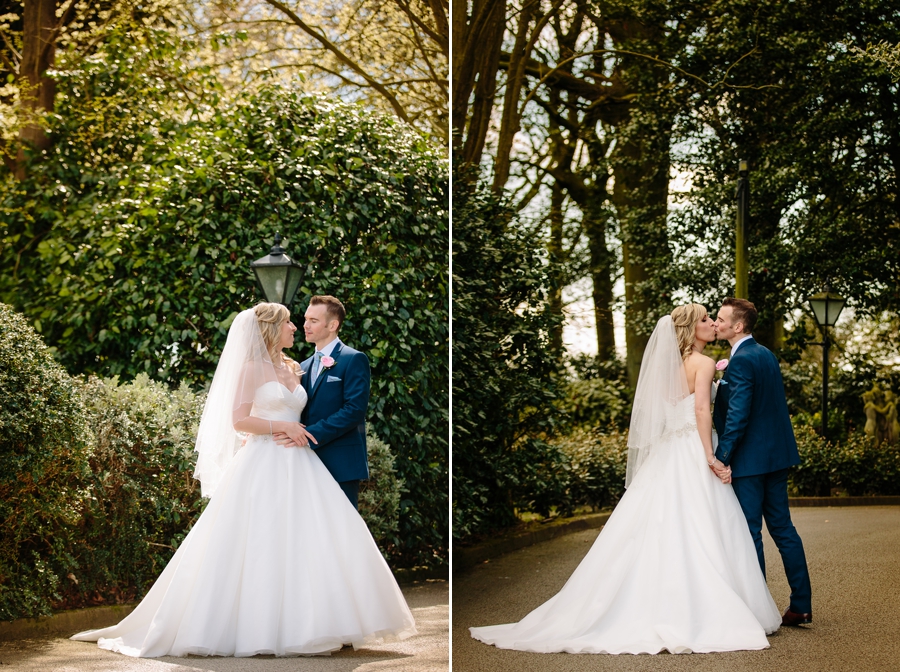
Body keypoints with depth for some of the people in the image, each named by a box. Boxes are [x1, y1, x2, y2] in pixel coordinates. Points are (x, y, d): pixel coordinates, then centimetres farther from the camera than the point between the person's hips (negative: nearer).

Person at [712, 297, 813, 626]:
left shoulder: (740, 362, -17)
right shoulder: (767, 355, 13)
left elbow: (737, 416, -23)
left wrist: (721, 459, -22)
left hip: (750, 460, -9)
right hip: (776, 454, 9)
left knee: (748, 533, -2)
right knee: (782, 527, 12)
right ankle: (801, 605, 15)